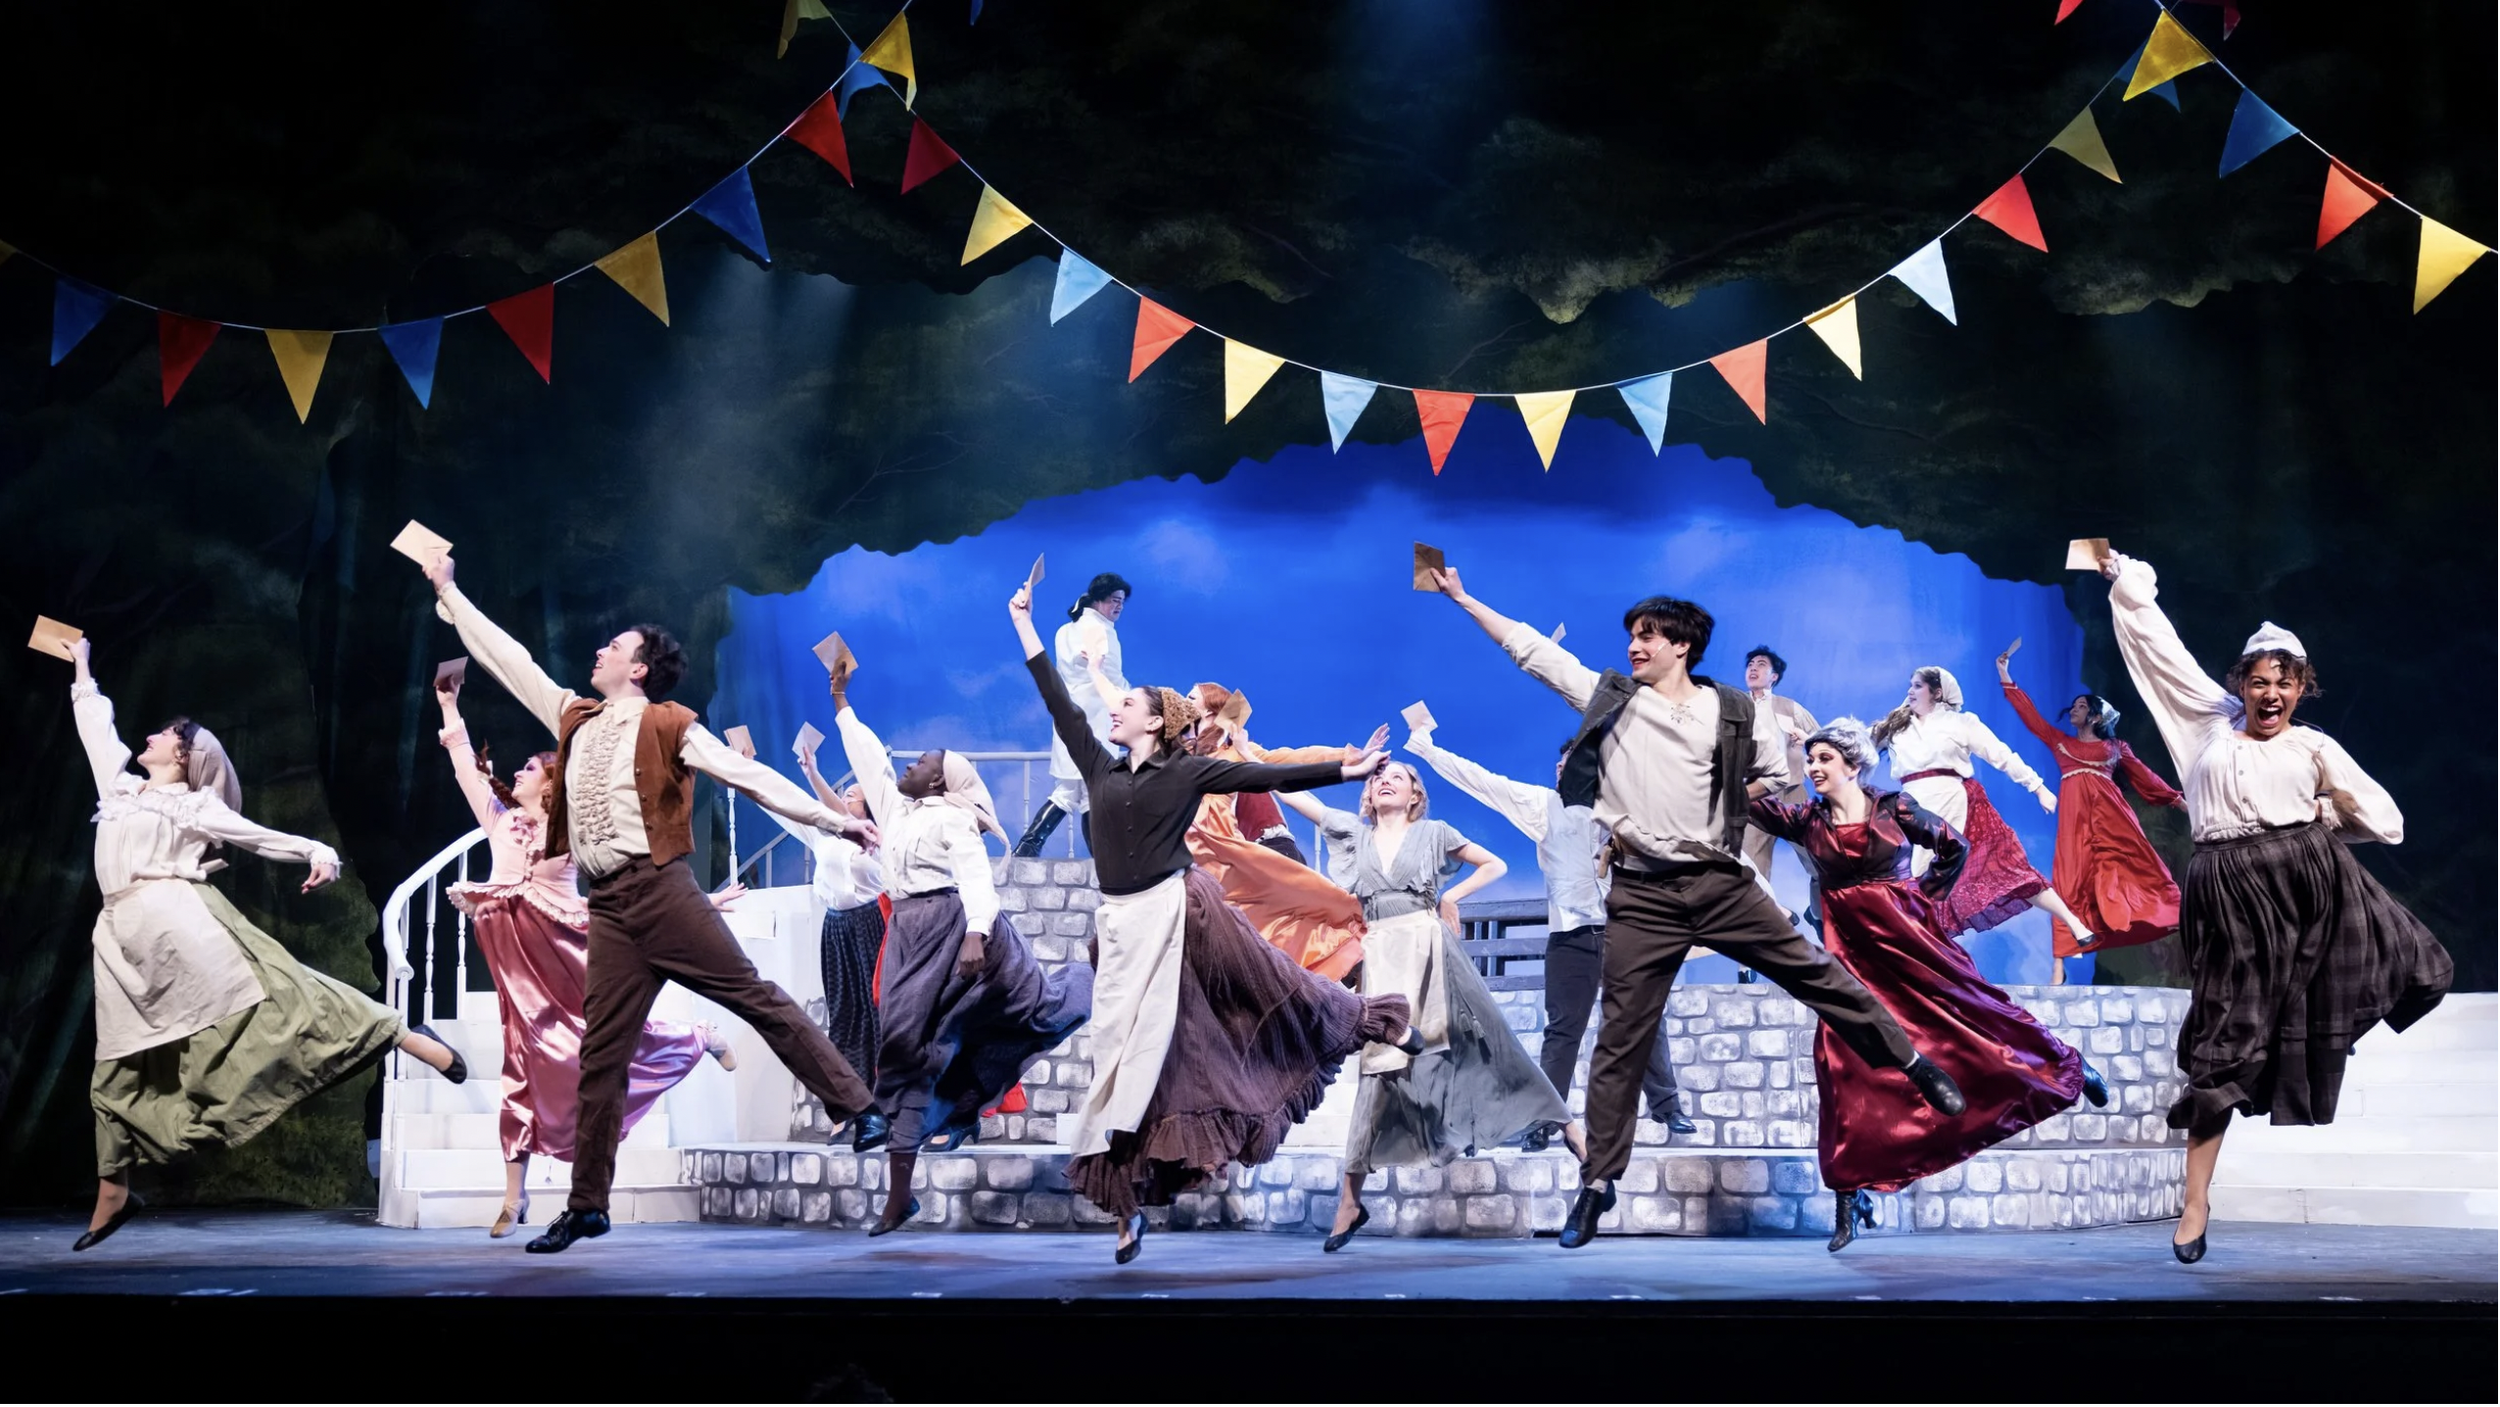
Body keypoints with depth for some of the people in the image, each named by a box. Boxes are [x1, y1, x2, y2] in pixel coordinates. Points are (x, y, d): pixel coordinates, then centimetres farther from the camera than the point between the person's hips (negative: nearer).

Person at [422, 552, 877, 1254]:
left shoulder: (667, 726, -1)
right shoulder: (575, 720, 17)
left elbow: (749, 775, -5)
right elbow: (508, 658, 25)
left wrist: (831, 817, -11)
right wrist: (448, 593, 28)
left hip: (660, 888, -5)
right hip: (607, 905, 6)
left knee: (753, 996, -9)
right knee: (601, 1053, 5)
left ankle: (854, 1104, -3)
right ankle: (587, 1206, 7)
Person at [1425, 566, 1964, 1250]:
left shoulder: (1733, 713, 2)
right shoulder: (1608, 695, 4)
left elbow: (1779, 773, 16)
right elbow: (1529, 647, 4)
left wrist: (1721, 816, 9)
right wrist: (1462, 597, 3)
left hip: (1722, 884, 0)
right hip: (1642, 896, 0)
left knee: (1816, 974, 2)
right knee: (1621, 1038, 1)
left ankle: (1912, 1063, 20)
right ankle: (1598, 1182, 8)